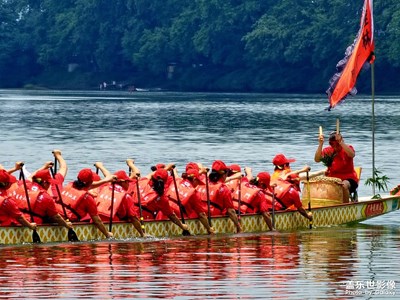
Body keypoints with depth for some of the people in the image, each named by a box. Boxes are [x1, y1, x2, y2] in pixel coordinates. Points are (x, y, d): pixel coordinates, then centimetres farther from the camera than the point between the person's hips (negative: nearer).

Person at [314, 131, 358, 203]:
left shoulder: (347, 148, -3)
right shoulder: (328, 150, 3)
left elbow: (352, 155, -28)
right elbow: (317, 159, -13)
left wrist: (341, 142, -35)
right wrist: (320, 144, -23)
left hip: (348, 179, -3)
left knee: (344, 185, -36)